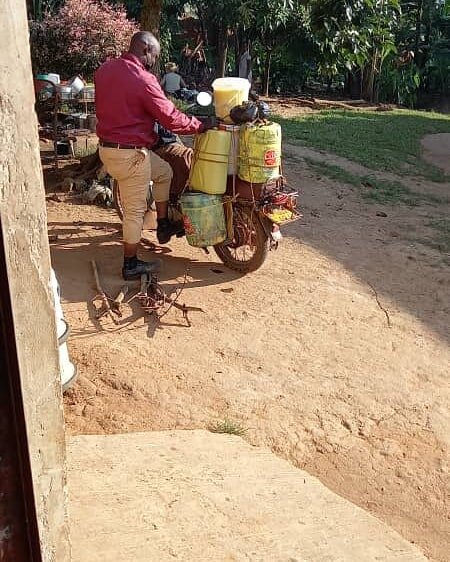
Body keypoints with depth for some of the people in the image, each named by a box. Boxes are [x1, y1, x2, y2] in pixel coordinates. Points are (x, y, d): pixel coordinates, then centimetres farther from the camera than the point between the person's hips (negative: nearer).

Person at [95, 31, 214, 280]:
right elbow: (171, 118, -17)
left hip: (107, 146, 9)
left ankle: (164, 225, 30)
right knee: (135, 210, 4)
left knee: (164, 172, 25)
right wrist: (201, 125, -5)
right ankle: (131, 265, 16)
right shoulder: (143, 80, -20)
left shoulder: (104, 69, 5)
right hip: (130, 154, -9)